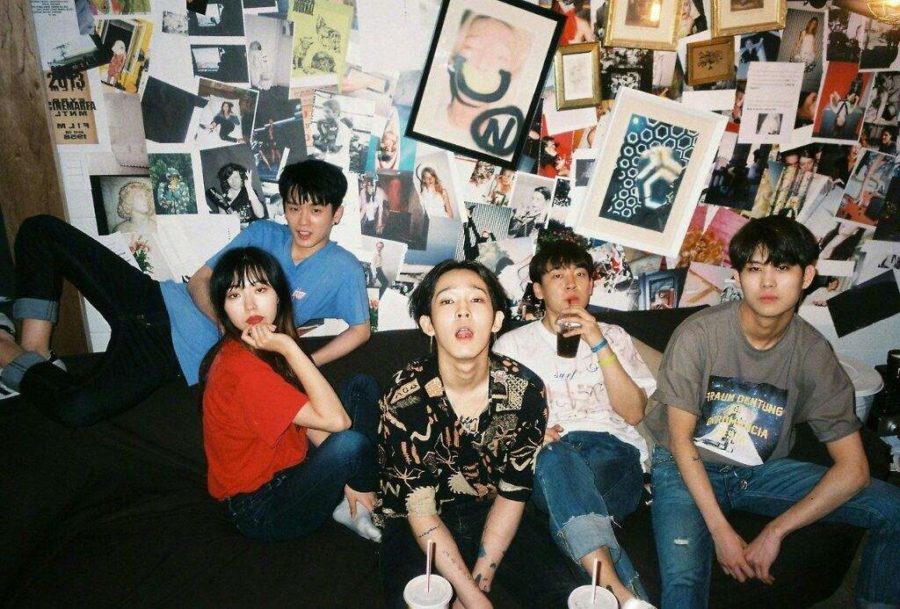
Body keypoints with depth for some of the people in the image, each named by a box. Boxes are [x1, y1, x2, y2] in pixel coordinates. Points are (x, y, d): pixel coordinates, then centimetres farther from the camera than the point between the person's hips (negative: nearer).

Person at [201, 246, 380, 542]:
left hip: (289, 468, 8)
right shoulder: (239, 365, -29)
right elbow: (335, 421, -32)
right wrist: (289, 348, -31)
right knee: (350, 445, -31)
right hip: (260, 510, -8)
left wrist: (345, 477, -6)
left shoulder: (268, 349, 1)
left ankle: (351, 500, -3)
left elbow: (311, 424, 2)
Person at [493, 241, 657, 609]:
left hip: (614, 456, 1)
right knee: (557, 457, -40)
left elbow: (634, 413, 6)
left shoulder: (614, 337, 21)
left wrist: (599, 344, -4)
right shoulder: (513, 344, 18)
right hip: (548, 457, -1)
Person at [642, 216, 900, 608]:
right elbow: (680, 437, -14)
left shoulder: (814, 353, -10)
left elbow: (853, 468, -10)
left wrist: (775, 532, -18)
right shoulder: (699, 334, -18)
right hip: (687, 469, -4)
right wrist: (722, 531, -19)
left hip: (761, 472, 4)